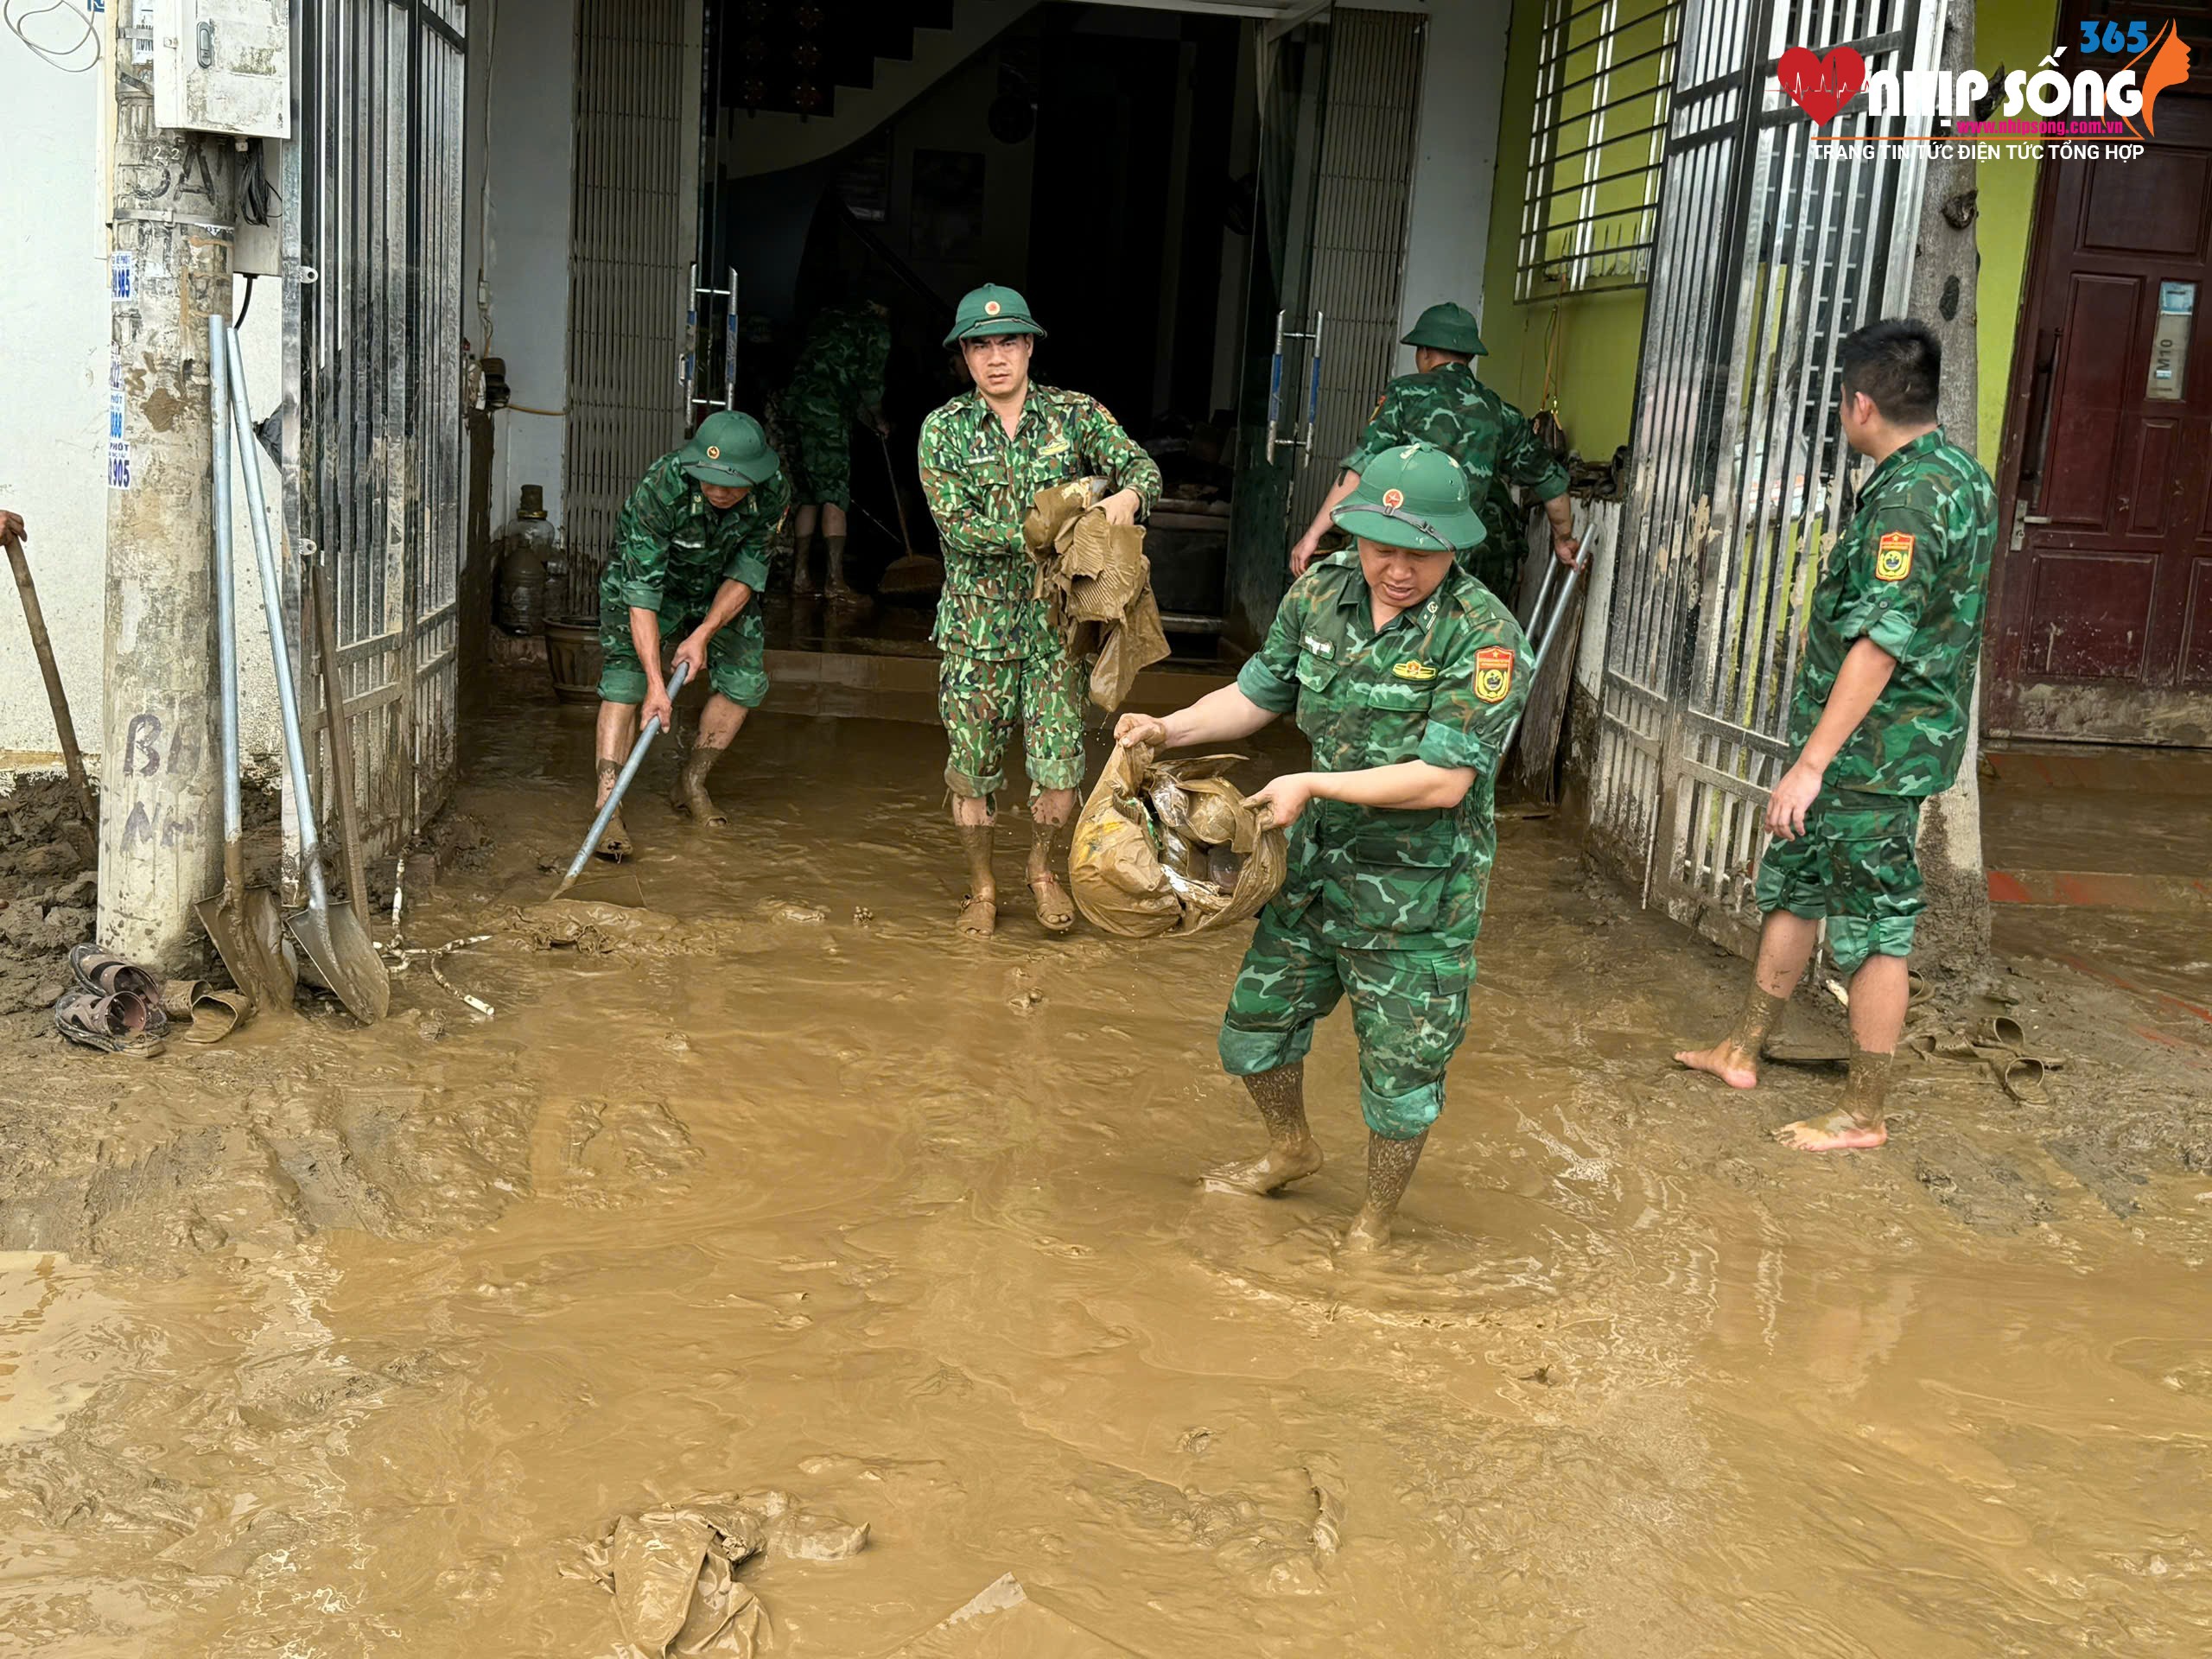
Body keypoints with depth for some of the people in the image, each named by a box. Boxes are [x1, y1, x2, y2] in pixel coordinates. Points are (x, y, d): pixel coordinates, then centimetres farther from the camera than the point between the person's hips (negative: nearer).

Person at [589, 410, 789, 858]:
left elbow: (745, 574, -15)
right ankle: (607, 804, -26)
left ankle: (691, 784, 11)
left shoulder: (773, 493, -27)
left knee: (746, 678, -6)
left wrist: (703, 635, -24)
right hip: (645, 577, -4)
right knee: (626, 675, -21)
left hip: (718, 588, 4)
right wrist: (655, 684, -44)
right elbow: (642, 591, -39)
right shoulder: (659, 489, -38)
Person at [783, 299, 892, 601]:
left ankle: (802, 575, 13)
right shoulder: (877, 330, 5)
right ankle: (836, 579, -12)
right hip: (825, 410, -7)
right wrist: (879, 420, 19)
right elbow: (870, 384, 0)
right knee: (834, 493, -7)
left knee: (806, 495, 13)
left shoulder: (834, 319, 29)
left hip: (794, 405, 7)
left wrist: (872, 424, 37)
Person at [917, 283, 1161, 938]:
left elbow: (1141, 466, -2)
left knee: (1060, 765, -2)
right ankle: (982, 888, 28)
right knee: (973, 767, 7)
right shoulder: (943, 430, -2)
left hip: (1056, 619, 0)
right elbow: (957, 524, -12)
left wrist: (1128, 495, -27)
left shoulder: (1074, 414, 2)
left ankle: (1045, 872, 26)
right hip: (977, 621, 0)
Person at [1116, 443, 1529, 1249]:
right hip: (1314, 871, 6)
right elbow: (1259, 693, 10)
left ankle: (1373, 1227, 32)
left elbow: (1444, 780, -25)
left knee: (1399, 1072, 7)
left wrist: (1316, 784, -23)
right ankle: (1290, 1150, 50)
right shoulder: (1322, 590, -3)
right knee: (1256, 1021, 20)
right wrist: (1169, 728, -5)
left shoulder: (1484, 637, -22)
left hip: (1417, 902, -6)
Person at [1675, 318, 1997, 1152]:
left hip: (1873, 750, -10)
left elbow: (1880, 642, -28)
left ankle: (1864, 1115, 11)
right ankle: (1742, 1050, 33)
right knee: (1794, 888, 20)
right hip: (1891, 741, 10)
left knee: (1875, 927, 0)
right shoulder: (1960, 473, 10)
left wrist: (1812, 762, -27)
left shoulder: (1908, 496, -23)